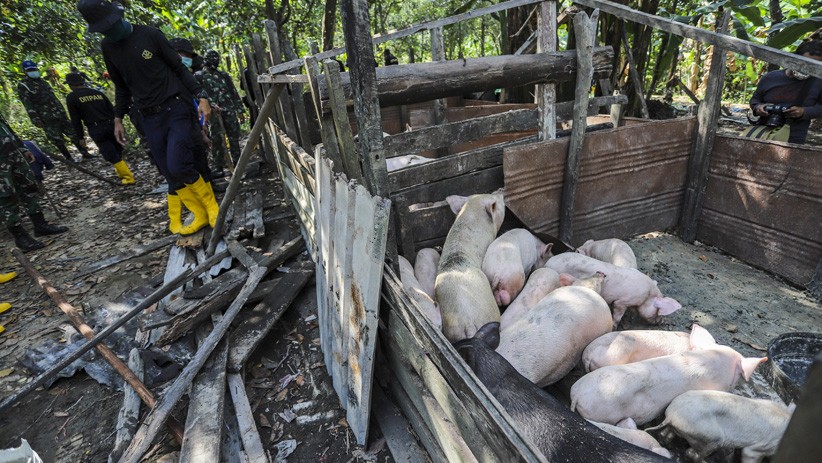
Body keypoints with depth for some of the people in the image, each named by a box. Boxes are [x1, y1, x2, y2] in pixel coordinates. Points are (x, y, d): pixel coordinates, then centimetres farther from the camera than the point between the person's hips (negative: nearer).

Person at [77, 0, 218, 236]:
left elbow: (180, 68, 1)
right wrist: (118, 118, 16)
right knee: (171, 174, -2)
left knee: (178, 166, -18)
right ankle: (201, 216, 10)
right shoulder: (108, 47, 12)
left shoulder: (150, 35, -2)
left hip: (177, 109, -4)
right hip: (151, 119, 5)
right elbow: (121, 86, 21)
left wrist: (201, 95, -10)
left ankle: (211, 204, 5)